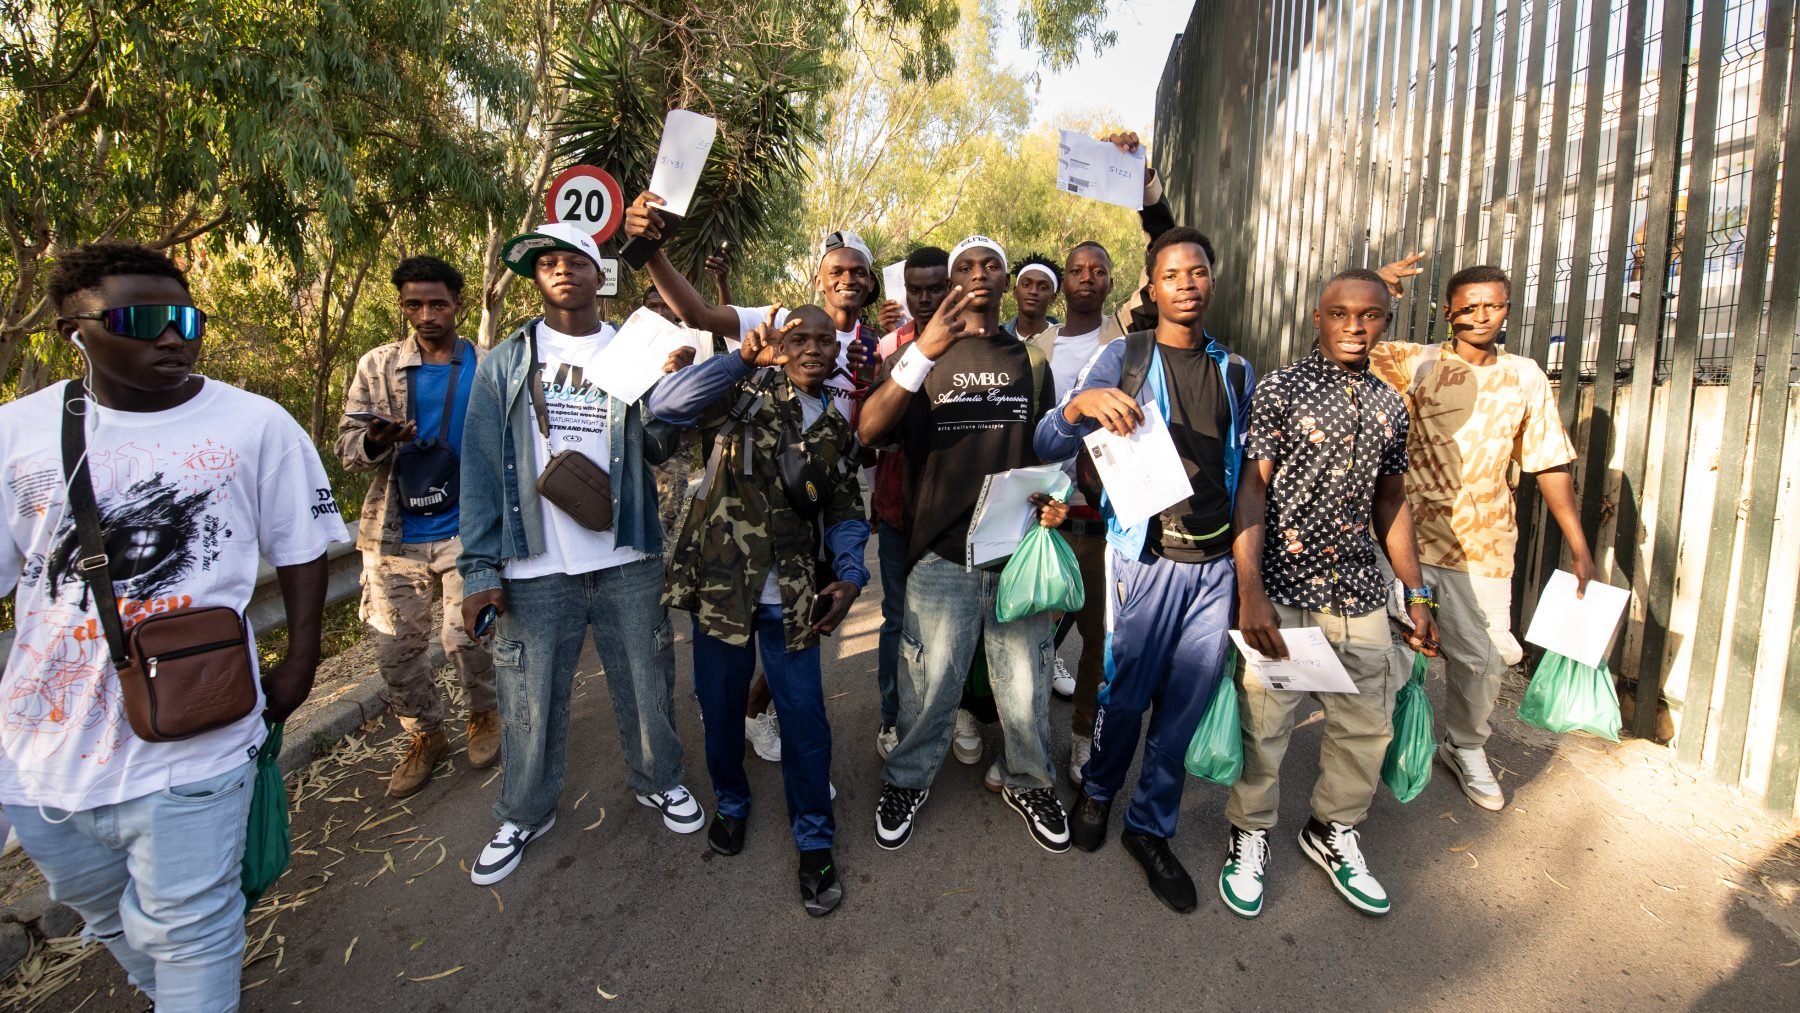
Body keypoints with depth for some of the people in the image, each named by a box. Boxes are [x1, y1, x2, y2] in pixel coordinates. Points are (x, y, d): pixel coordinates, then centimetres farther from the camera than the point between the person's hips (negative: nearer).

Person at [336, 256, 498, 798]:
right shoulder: (377, 365, 5)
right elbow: (346, 445, 4)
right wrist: (375, 441, -19)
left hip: (466, 528, -2)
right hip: (394, 532, 2)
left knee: (465, 636, -2)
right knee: (394, 645, 7)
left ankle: (485, 713, 28)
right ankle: (424, 735, 30)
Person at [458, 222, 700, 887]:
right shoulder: (506, 362, 4)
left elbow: (658, 447, -2)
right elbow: (481, 470, 0)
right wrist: (480, 568, -6)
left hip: (627, 560, 1)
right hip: (536, 566, 0)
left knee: (646, 687, 13)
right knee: (531, 701, 11)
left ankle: (658, 781, 37)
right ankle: (526, 814, 33)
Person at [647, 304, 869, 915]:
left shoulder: (837, 430, 11)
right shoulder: (745, 393, -2)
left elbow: (846, 513, 10)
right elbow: (665, 405, -20)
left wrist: (850, 575, -7)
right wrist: (743, 358, -28)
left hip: (793, 598, 2)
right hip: (721, 585, -2)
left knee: (805, 720, 3)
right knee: (721, 708, 14)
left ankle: (814, 841, 22)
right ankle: (731, 805, 40)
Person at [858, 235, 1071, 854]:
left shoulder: (1030, 360, 12)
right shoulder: (920, 352, 3)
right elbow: (869, 431, -13)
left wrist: (1054, 496, -2)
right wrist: (922, 354, -26)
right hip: (940, 549, -2)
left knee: (1025, 683, 9)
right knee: (930, 681, 6)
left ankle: (1028, 782, 33)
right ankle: (908, 781, 30)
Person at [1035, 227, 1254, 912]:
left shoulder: (1236, 371, 11)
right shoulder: (1123, 359, -1)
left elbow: (1247, 472, 14)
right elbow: (1047, 448, -8)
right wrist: (1079, 404, -29)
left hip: (1215, 561, 3)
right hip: (1145, 554, -3)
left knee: (1187, 703, 9)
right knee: (1125, 691, 8)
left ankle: (1151, 828, 28)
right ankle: (1097, 792, 37)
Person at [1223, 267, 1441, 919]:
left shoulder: (1390, 405, 11)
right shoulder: (1279, 389, -6)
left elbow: (1391, 501, 18)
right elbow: (1249, 489, -11)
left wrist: (1418, 594, 15)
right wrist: (1250, 592, -19)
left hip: (1360, 594, 6)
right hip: (1282, 589, -5)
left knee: (1367, 724, 14)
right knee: (1263, 724, 2)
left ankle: (1333, 832, 37)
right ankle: (1250, 837, 25)